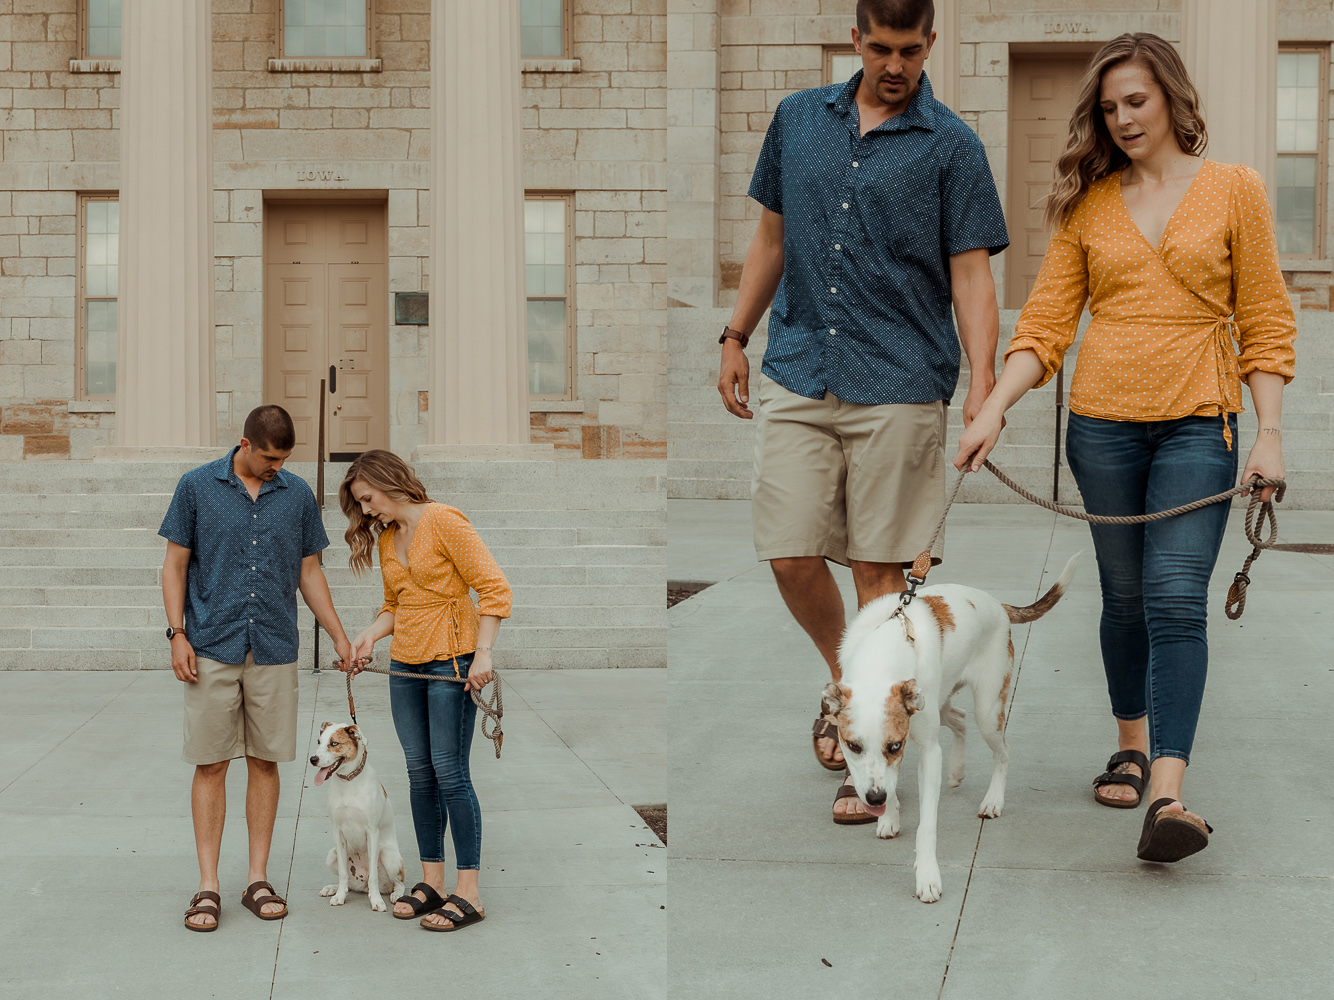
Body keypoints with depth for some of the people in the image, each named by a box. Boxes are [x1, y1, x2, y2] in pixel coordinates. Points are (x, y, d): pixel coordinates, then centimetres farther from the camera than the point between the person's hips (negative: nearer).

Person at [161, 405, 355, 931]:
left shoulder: (298, 494, 7)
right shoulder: (197, 487, 0)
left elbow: (310, 573, 13)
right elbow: (175, 564, 3)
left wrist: (340, 638, 9)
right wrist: (177, 634, -6)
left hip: (275, 651, 2)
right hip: (212, 649, -2)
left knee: (265, 762, 5)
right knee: (210, 764, -1)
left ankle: (258, 879, 14)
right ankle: (208, 886, 5)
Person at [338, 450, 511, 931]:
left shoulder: (445, 522, -10)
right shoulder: (386, 539, 14)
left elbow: (494, 587, -13)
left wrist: (483, 653, -19)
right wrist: (369, 636, 4)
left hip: (451, 661, -8)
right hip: (405, 665, 8)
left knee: (450, 772, -9)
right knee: (420, 773, 8)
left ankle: (468, 892, -6)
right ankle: (432, 880, 16)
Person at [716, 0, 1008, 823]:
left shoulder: (951, 146, -1)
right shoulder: (798, 119, 10)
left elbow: (971, 270, -5)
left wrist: (983, 375, -17)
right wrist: (736, 336, 17)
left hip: (899, 388, -3)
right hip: (798, 376, 3)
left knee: (879, 568, 0)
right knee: (791, 556, 0)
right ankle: (845, 682, 29)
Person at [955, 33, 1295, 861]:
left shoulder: (1234, 190, 3)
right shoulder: (1090, 203, 8)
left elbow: (1265, 320, 3)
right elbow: (1046, 321, 5)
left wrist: (1271, 434, -4)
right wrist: (995, 411, -7)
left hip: (1197, 425, -3)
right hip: (1103, 422, 3)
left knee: (1176, 599, -12)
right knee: (1125, 596, 12)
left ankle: (1168, 795, -18)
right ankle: (1132, 746, 30)